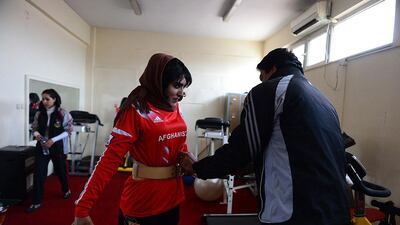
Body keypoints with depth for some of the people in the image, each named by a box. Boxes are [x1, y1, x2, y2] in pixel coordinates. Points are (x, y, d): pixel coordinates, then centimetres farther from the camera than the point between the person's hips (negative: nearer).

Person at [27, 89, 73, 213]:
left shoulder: (63, 113, -12)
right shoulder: (39, 114, 1)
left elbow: (68, 131, -11)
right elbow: (34, 127, 12)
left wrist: (53, 140, -19)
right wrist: (36, 134, -11)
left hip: (58, 148, -3)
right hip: (42, 148, 3)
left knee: (61, 171, 16)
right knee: (38, 174, -2)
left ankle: (66, 190, 42)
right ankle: (36, 202, 11)